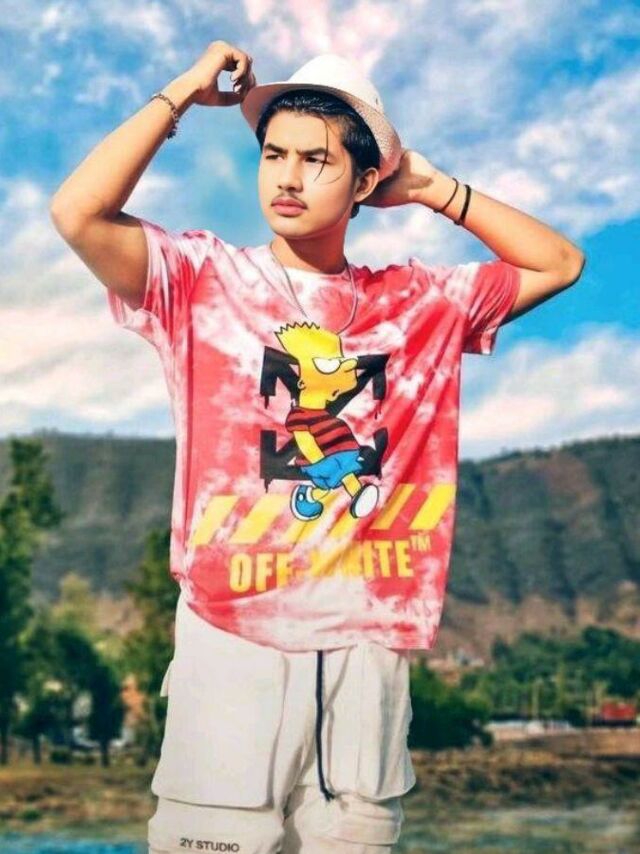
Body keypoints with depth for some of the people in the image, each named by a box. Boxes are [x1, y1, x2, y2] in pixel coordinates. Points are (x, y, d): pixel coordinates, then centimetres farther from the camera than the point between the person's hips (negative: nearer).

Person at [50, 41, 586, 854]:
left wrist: (433, 188, 11)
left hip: (368, 650, 3)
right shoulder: (205, 277, 2)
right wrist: (182, 93, -2)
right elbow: (79, 214, -13)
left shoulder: (420, 299, 12)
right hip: (234, 641, -3)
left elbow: (559, 264, 16)